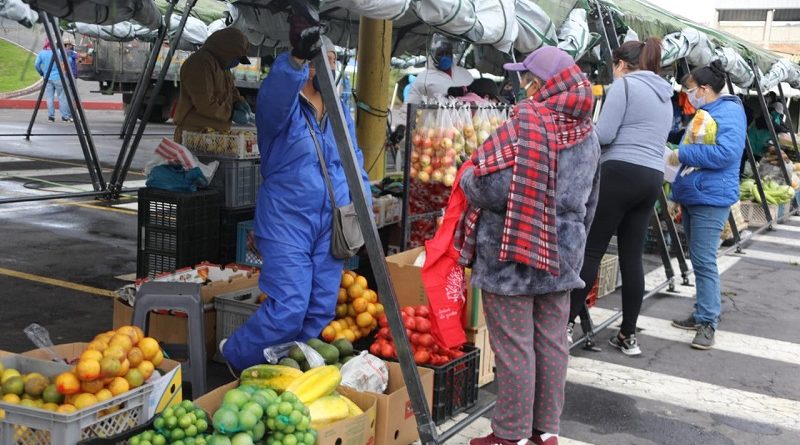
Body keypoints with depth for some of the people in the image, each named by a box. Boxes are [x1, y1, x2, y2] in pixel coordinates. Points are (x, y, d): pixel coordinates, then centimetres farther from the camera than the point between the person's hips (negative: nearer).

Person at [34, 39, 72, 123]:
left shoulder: (41, 53, 4)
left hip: (47, 78, 2)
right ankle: (65, 116, 1)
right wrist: (64, 69, 12)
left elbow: (36, 64, 0)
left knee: (50, 98, 6)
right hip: (58, 78, -2)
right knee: (62, 97, 2)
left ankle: (51, 116, 3)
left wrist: (41, 73, 14)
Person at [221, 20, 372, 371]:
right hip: (287, 220, -6)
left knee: (321, 310, 9)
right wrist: (297, 59, -53)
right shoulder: (281, 106, -9)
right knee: (289, 308, -11)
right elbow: (275, 92, -34)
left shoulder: (338, 110, 11)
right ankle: (235, 357, 14)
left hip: (330, 223, 6)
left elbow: (354, 161, 16)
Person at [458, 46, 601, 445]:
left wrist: (467, 179, -4)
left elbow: (493, 186, -25)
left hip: (513, 250, -7)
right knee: (552, 342, 13)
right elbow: (591, 201, 18)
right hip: (562, 252, 8)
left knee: (513, 345, 2)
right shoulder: (587, 131, 8)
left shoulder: (527, 122, -17)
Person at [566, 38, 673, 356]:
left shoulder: (624, 84, -3)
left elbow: (604, 134, -11)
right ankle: (628, 336, 11)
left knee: (591, 251, -2)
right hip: (653, 177, 7)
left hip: (621, 173, -7)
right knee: (632, 257, 8)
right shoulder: (665, 95, 22)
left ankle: (566, 324, 2)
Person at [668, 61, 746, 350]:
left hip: (711, 198, -10)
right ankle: (703, 313, 23)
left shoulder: (729, 111, -11)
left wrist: (683, 154, -16)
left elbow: (726, 153, -24)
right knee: (698, 259, 14)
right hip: (691, 196, 10)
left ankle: (707, 323, -8)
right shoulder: (703, 113, 17)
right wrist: (678, 196, 22)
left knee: (704, 260, -11)